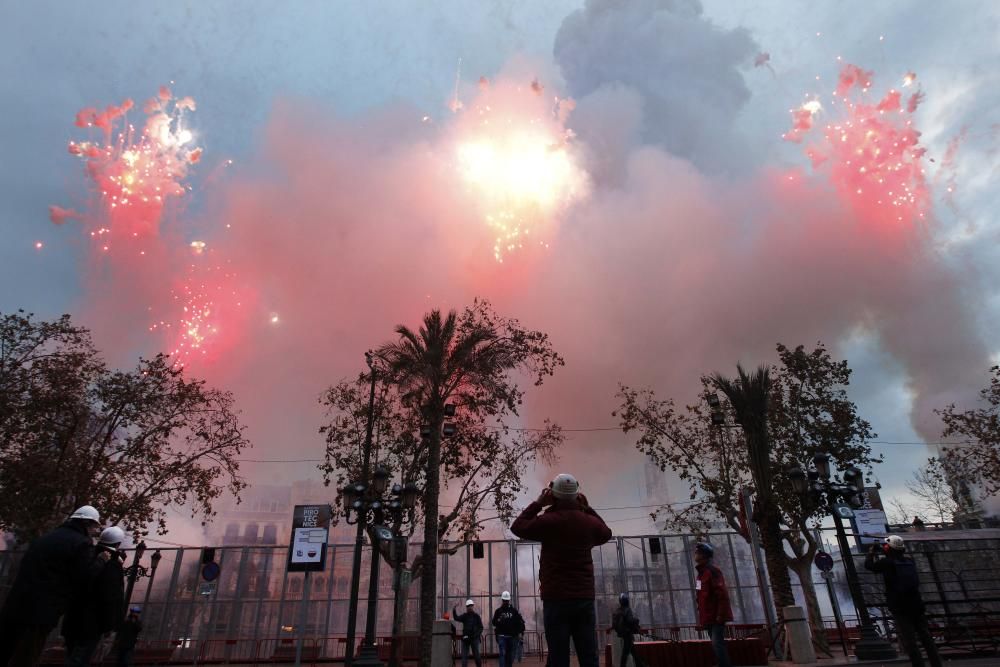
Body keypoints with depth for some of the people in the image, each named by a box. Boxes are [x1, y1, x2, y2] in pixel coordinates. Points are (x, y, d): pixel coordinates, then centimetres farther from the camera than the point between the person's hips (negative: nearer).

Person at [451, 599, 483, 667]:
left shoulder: (476, 616, 3)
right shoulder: (464, 616, 5)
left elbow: (480, 627, 4)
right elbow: (457, 618, -12)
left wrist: (477, 634, -12)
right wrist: (454, 611, -28)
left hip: (474, 638, -1)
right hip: (465, 638, 1)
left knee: (476, 654, 3)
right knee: (464, 655, -1)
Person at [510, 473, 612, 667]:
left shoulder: (549, 521, -9)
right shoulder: (589, 521, 3)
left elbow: (517, 527, 5)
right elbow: (606, 533, 26)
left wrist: (538, 504, 8)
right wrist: (587, 508, 21)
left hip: (556, 599, -3)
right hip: (585, 598, 4)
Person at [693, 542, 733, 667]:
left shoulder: (712, 571, -15)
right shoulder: (701, 573, 14)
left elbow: (722, 595, -21)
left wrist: (720, 615, -22)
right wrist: (703, 617, 18)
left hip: (716, 617, -10)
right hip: (708, 617, 10)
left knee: (717, 644, -13)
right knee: (716, 644, 12)